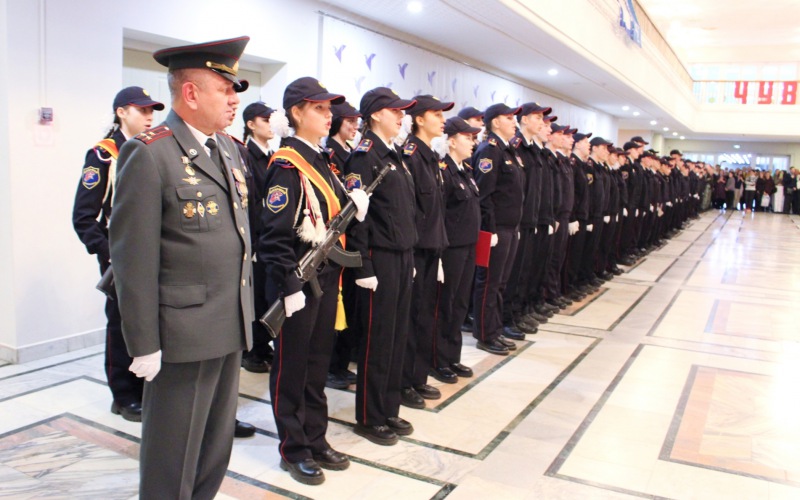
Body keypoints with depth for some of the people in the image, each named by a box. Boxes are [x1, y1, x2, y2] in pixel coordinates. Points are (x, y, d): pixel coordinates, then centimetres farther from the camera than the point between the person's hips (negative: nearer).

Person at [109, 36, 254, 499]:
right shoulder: (148, 154, -13)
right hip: (185, 332, -7)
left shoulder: (229, 149, 11)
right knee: (174, 453, 10)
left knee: (217, 444, 20)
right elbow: (134, 258, -15)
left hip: (232, 326, 8)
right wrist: (145, 344, -13)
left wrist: (248, 311, 14)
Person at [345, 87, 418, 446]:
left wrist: (410, 258, 16)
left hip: (403, 257, 8)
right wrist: (363, 267, -18)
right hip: (379, 259, -8)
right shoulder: (364, 155, -10)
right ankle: (369, 418, 16)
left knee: (397, 335, 13)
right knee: (376, 338, 1)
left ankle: (389, 409, 26)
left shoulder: (395, 156, 16)